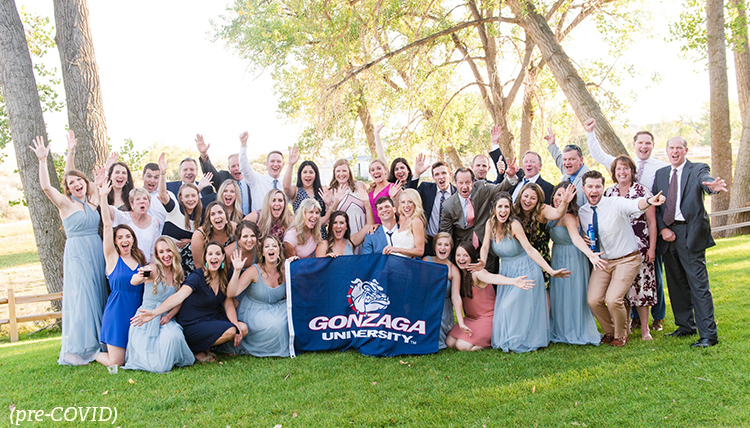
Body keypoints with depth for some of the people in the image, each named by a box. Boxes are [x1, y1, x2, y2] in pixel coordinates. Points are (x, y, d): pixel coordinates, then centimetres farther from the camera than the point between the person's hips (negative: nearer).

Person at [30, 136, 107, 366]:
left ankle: (98, 342, 17)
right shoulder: (65, 203, -4)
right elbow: (46, 186, -20)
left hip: (97, 252, 6)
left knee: (98, 295, 8)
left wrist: (102, 177, 16)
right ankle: (80, 348, 0)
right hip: (77, 254, -6)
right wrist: (42, 160, -25)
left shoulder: (91, 203, 12)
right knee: (81, 297, -7)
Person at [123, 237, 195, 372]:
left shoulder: (179, 274, 8)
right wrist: (140, 277, -53)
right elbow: (133, 281, -29)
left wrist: (169, 315, -7)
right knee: (158, 366, -17)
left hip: (166, 319, 4)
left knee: (174, 337, -32)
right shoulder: (154, 269, -9)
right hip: (146, 319, -4)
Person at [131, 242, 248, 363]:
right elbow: (179, 296, -34)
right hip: (193, 326, -7)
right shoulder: (197, 276, -18)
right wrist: (154, 312, -49)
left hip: (214, 319, 7)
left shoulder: (223, 277, 1)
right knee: (229, 331, -27)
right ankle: (197, 350, -3)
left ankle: (207, 347, 6)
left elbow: (229, 304, 2)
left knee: (243, 328, -12)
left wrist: (236, 325, -15)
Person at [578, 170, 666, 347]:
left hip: (626, 260, -5)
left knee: (613, 299, -18)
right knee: (593, 301, -7)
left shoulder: (616, 203, -16)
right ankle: (609, 332, 24)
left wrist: (649, 201, -62)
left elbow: (634, 205, -39)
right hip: (601, 261, 5)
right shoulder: (582, 212, 1)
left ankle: (621, 335, 13)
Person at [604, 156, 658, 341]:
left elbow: (652, 221, -1)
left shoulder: (642, 191, -1)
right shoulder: (608, 193, 8)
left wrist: (652, 248, -6)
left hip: (639, 248, -3)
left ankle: (644, 329, 10)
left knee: (641, 284, -2)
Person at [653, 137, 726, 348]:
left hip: (690, 233, -5)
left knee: (698, 283, -7)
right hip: (668, 233, 5)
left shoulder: (698, 170, 1)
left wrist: (714, 186, -47)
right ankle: (686, 326, 27)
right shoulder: (660, 174, 14)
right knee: (676, 284, 13)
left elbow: (706, 181, -23)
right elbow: (655, 206, 10)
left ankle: (708, 334, -3)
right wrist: (662, 228, -5)